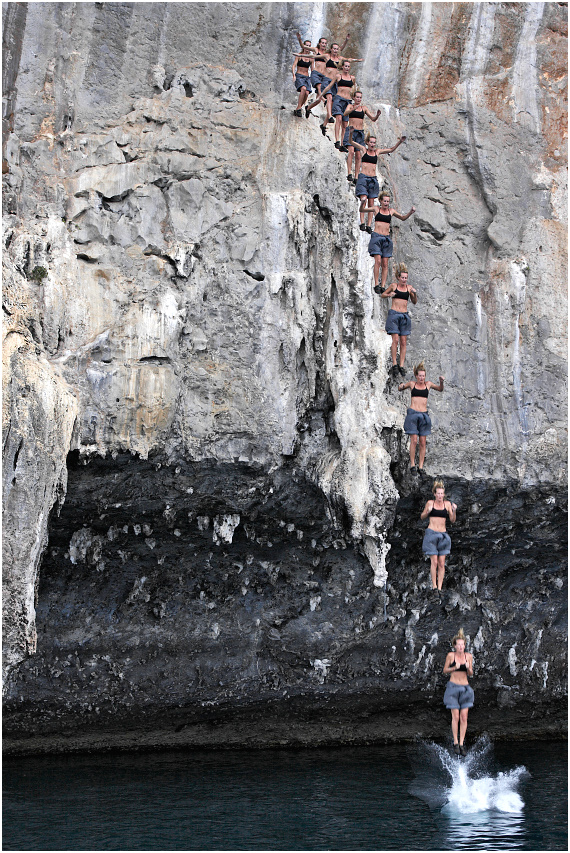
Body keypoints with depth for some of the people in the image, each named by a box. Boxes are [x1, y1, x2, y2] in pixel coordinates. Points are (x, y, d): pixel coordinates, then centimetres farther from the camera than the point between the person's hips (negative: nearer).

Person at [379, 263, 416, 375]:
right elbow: (382, 295, 12)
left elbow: (414, 302, 11)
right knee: (395, 339, -12)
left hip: (404, 315, 3)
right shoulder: (394, 285, 3)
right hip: (394, 314, -3)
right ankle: (394, 363, -8)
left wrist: (414, 294, -7)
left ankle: (402, 365, 1)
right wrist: (389, 295, -9)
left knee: (403, 342, 0)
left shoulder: (409, 287, 8)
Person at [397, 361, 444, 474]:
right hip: (412, 413, -2)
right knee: (414, 440, -10)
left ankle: (421, 468, 3)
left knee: (423, 443, 0)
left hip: (424, 415, 2)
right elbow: (399, 389, 21)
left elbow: (440, 389, 25)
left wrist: (441, 382, 4)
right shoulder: (412, 384, 6)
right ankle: (412, 465, -2)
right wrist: (402, 385, -2)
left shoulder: (428, 384, 10)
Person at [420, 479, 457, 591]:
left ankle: (439, 587, 2)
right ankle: (434, 586, -3)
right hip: (431, 534, -2)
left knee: (442, 563, -1)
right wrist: (428, 511, -7)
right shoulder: (430, 503, 2)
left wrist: (454, 511, -9)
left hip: (442, 535, 2)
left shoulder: (447, 504, 6)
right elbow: (422, 517, 12)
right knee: (434, 562, -9)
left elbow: (452, 521, 7)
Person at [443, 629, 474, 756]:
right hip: (453, 687, -3)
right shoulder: (451, 655, -5)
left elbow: (470, 674, 6)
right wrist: (454, 668, -15)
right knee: (456, 716, -6)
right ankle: (455, 743, 4)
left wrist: (468, 668, -15)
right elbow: (445, 671, 2)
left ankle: (462, 743, 2)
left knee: (464, 717, -2)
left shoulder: (468, 656, 2)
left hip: (465, 688, 3)